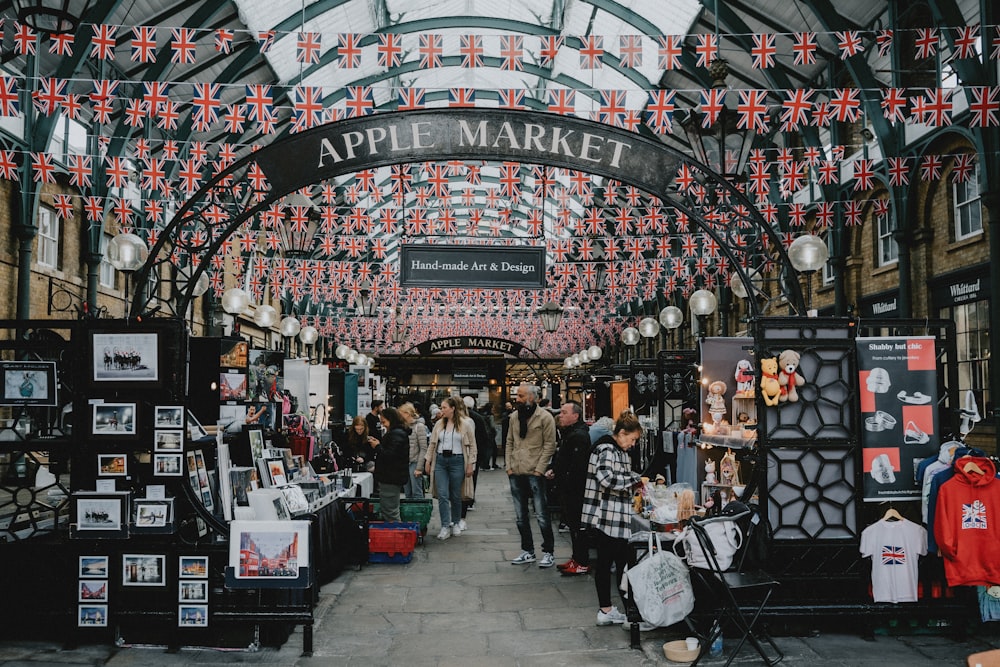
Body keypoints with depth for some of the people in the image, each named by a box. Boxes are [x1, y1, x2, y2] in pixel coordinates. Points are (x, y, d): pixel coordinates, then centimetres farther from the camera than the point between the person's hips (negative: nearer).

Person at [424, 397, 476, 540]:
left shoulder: (465, 424, -3)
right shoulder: (439, 424, 6)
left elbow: (472, 446, 0)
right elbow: (432, 444, 12)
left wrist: (470, 464, -4)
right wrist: (427, 461, 8)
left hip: (457, 461, -2)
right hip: (440, 460, 3)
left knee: (456, 495, 8)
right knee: (442, 495, -5)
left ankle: (456, 523, 25)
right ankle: (445, 527, -1)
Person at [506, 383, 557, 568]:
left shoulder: (545, 417, -7)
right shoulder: (515, 416, 10)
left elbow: (549, 445, -9)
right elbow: (510, 442, 14)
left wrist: (540, 469, -13)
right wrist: (509, 466, 5)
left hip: (535, 473, -6)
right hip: (516, 474, 6)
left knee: (542, 515, -1)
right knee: (520, 516, 13)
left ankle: (548, 553, 11)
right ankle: (528, 552, 24)